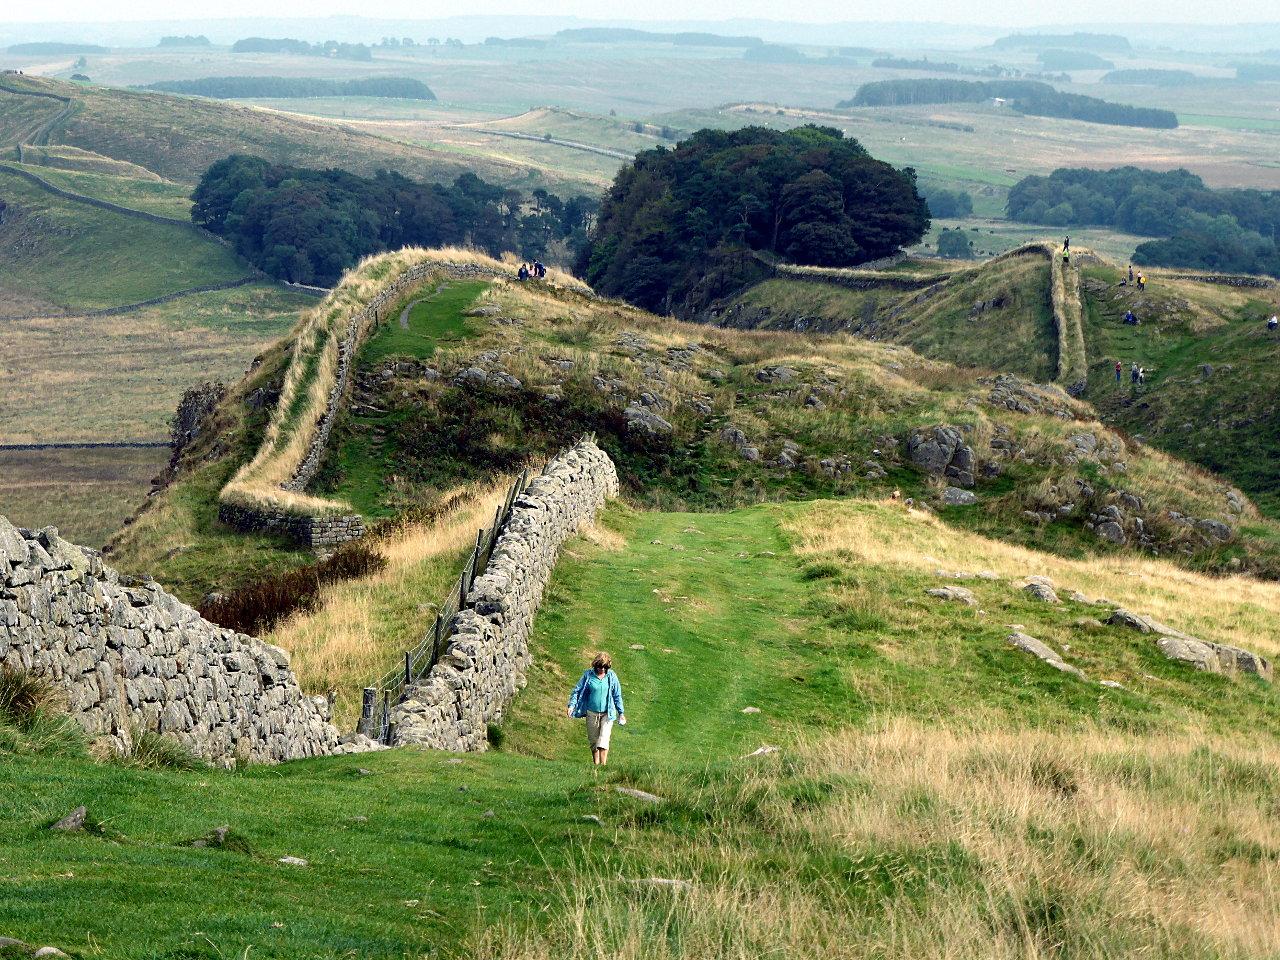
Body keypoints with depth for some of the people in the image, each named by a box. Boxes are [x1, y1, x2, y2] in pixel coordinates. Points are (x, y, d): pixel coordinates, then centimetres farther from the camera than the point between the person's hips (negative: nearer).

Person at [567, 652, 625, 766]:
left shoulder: (612, 676, -1)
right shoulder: (588, 675, -4)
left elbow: (617, 695, 8)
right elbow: (577, 690, 0)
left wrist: (621, 713, 12)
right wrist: (572, 705, -14)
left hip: (607, 713, -1)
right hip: (592, 713, 1)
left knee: (604, 739, -13)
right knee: (593, 740, 9)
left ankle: (603, 764, -15)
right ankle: (595, 764, 22)